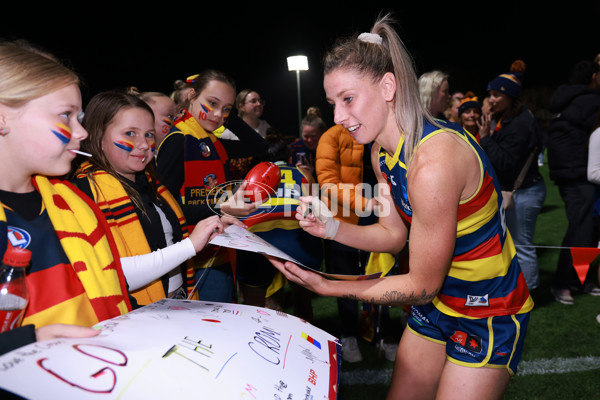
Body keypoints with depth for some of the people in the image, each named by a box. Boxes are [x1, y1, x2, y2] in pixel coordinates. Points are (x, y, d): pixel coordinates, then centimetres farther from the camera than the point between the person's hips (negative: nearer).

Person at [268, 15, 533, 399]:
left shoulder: (433, 159, -33)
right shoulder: (381, 151, -4)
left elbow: (421, 285, -24)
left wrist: (325, 286, -22)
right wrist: (331, 227, -12)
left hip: (488, 313, -7)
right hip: (437, 302, 8)